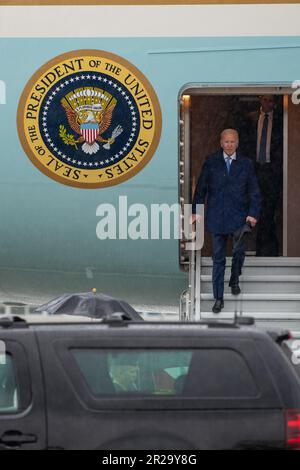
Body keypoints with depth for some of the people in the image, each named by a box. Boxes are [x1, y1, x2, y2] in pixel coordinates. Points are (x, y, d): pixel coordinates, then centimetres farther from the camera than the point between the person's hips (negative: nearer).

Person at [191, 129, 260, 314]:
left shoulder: (246, 164, 4)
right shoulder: (211, 162, 3)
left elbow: (254, 191, 5)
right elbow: (201, 187, 6)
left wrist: (253, 213, -5)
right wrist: (196, 210, 1)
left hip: (239, 215, 0)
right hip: (217, 216, 0)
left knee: (239, 251, -1)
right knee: (218, 258, 2)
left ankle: (234, 280, 30)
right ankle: (218, 298, 7)